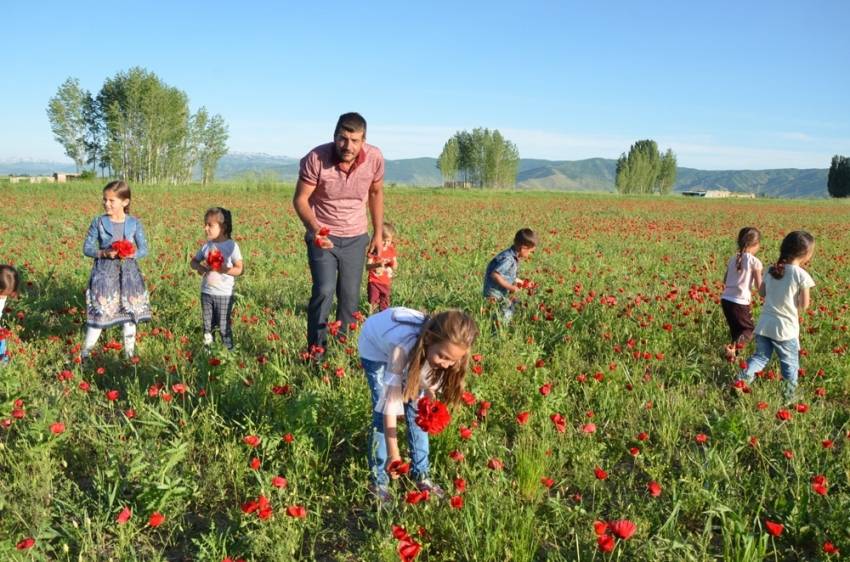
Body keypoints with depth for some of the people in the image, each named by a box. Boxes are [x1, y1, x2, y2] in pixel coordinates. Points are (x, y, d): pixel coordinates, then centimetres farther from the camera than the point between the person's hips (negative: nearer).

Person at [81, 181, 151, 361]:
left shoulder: (134, 223, -1)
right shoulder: (98, 222, -4)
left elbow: (144, 249, 3)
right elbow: (87, 248, -2)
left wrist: (132, 254, -17)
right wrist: (104, 253, -19)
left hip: (129, 273, 2)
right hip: (104, 273, -1)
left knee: (130, 315, 8)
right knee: (99, 314, -1)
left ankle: (129, 353, 22)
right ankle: (85, 353, 14)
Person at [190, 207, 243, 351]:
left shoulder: (231, 246, -10)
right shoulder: (206, 245, 4)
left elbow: (239, 269, -12)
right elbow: (193, 261, 15)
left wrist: (222, 268, -25)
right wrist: (199, 267, -7)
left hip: (224, 294, -5)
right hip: (206, 293, 5)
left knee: (223, 326, 1)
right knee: (207, 326, 14)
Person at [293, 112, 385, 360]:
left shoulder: (375, 158, -15)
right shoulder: (316, 158, -24)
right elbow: (300, 199, -13)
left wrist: (378, 234, 7)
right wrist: (314, 228, -30)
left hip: (356, 237, 3)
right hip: (322, 235, -3)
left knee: (350, 298, 5)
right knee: (324, 291, -17)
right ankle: (315, 351, -1)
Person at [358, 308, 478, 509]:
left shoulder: (443, 344, -29)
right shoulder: (403, 345, -45)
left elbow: (429, 385, -7)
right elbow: (390, 403, -41)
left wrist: (428, 393, -25)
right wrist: (393, 454, -40)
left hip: (414, 348, 4)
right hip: (376, 347, -4)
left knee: (417, 409, 1)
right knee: (381, 412, -11)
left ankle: (420, 474, 17)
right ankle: (379, 482, 4)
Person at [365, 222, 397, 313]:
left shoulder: (391, 251, 5)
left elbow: (395, 267, 9)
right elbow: (367, 267, -17)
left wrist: (394, 263, -14)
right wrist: (378, 264, -34)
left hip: (386, 283, 5)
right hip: (374, 282, -5)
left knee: (385, 305, 14)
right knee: (373, 303, -1)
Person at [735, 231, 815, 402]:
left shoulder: (771, 269, 2)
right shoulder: (802, 275, -14)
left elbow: (762, 292, 13)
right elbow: (803, 305, -11)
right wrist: (804, 299, 8)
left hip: (764, 324, 5)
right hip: (786, 328, -4)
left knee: (761, 356, 20)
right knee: (790, 363, 14)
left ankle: (743, 378, 1)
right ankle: (790, 395, 25)